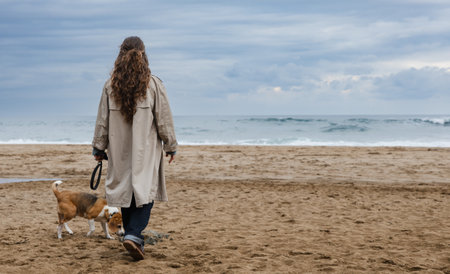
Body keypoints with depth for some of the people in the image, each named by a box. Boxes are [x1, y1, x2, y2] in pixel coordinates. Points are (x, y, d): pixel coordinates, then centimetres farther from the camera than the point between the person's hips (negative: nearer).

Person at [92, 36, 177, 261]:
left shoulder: (110, 86, 0)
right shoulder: (153, 84, -7)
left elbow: (102, 120, 5)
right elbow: (164, 119, -3)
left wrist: (99, 148, 15)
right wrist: (170, 146, 7)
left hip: (120, 151, 3)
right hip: (146, 150, -3)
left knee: (126, 191, 11)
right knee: (145, 191, -2)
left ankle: (132, 237, 17)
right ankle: (134, 234, -18)